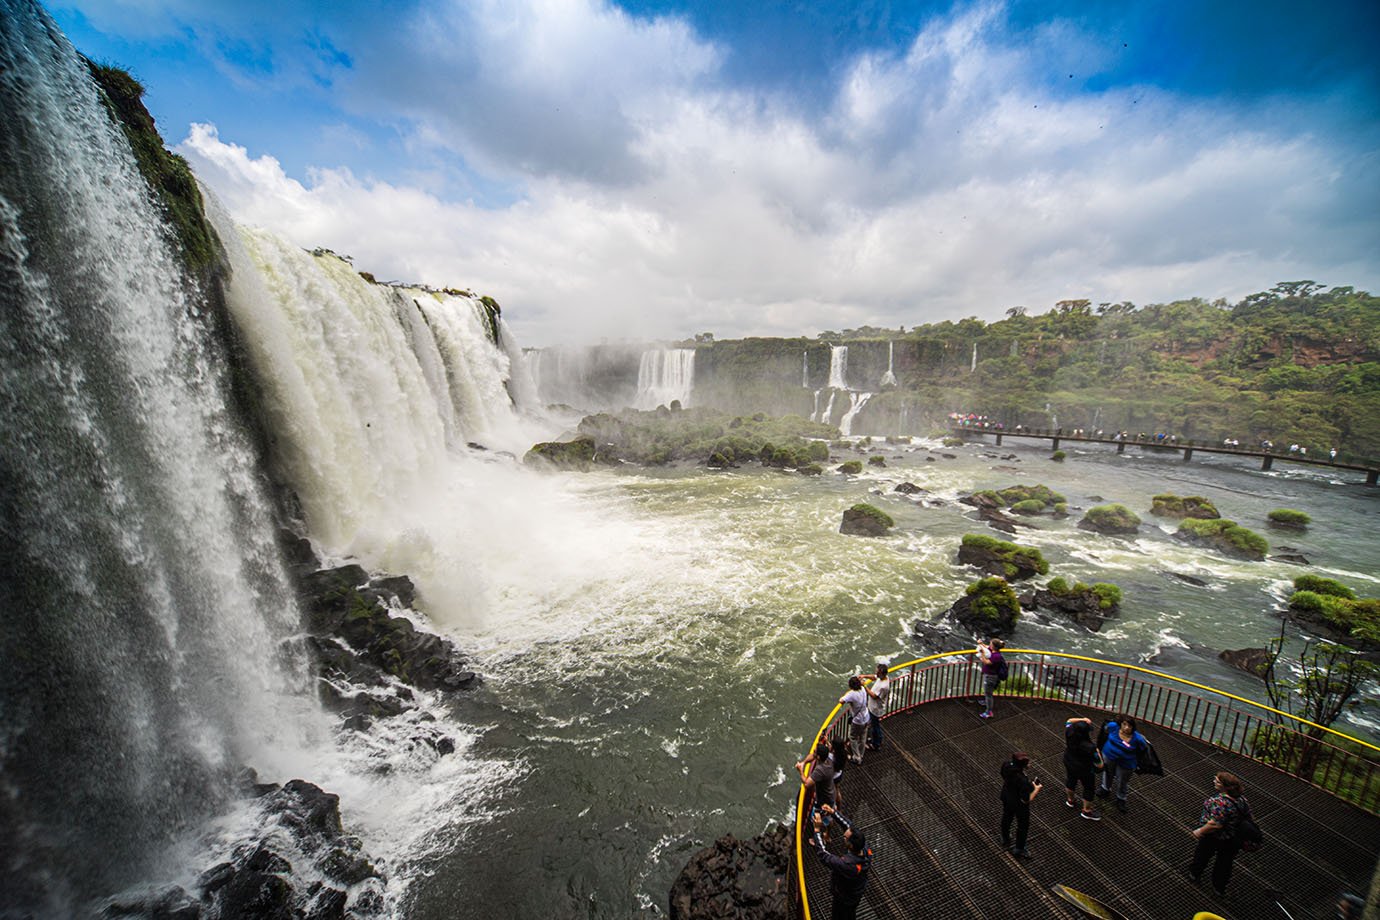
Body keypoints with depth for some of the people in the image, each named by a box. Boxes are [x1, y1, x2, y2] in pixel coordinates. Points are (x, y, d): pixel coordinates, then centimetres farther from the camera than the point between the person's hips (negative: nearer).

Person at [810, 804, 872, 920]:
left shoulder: (847, 865, -47)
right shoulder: (866, 849, -29)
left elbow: (823, 855, -38)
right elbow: (848, 826, -17)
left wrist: (817, 830, -35)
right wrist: (833, 812, -21)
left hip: (844, 900, -5)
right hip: (857, 894, 5)